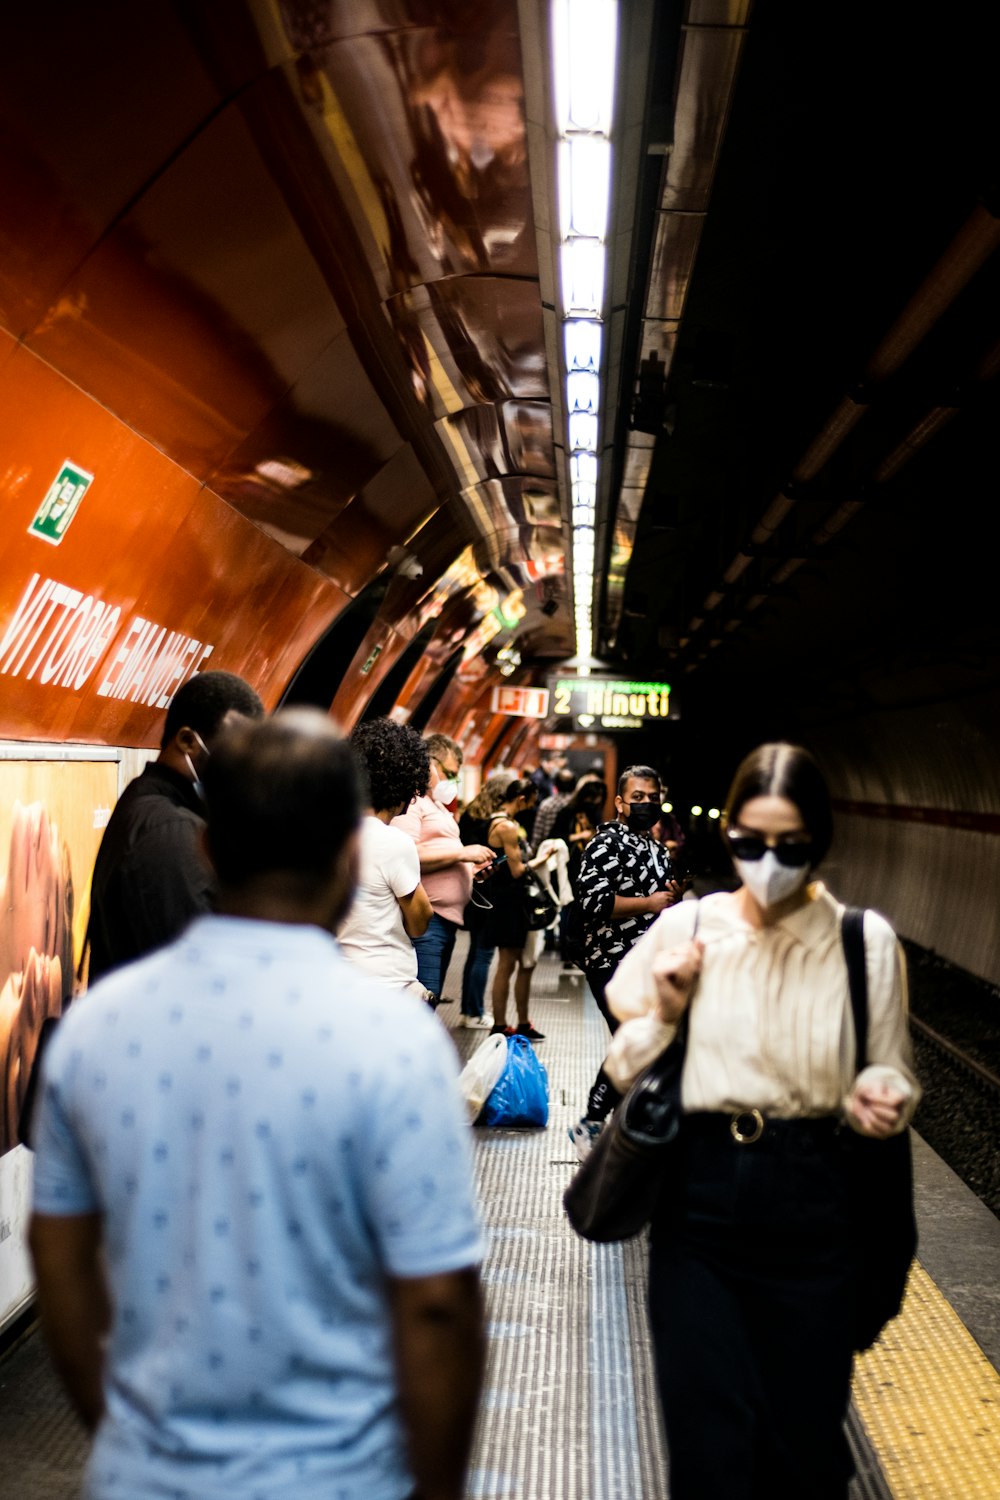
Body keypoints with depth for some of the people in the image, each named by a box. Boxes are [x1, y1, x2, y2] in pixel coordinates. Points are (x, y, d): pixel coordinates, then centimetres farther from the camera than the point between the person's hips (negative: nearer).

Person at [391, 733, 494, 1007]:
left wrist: (471, 868, 10)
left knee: (429, 1004, 14)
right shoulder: (410, 801, -10)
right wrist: (462, 853, -17)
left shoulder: (436, 804, 23)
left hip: (446, 920, 10)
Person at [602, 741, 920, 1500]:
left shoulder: (866, 941, -6)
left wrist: (878, 1099, -16)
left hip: (810, 1209, 0)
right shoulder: (686, 926, -3)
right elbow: (626, 1069, 4)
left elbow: (892, 1077, 5)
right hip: (698, 1201, 1)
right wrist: (666, 1015, -14)